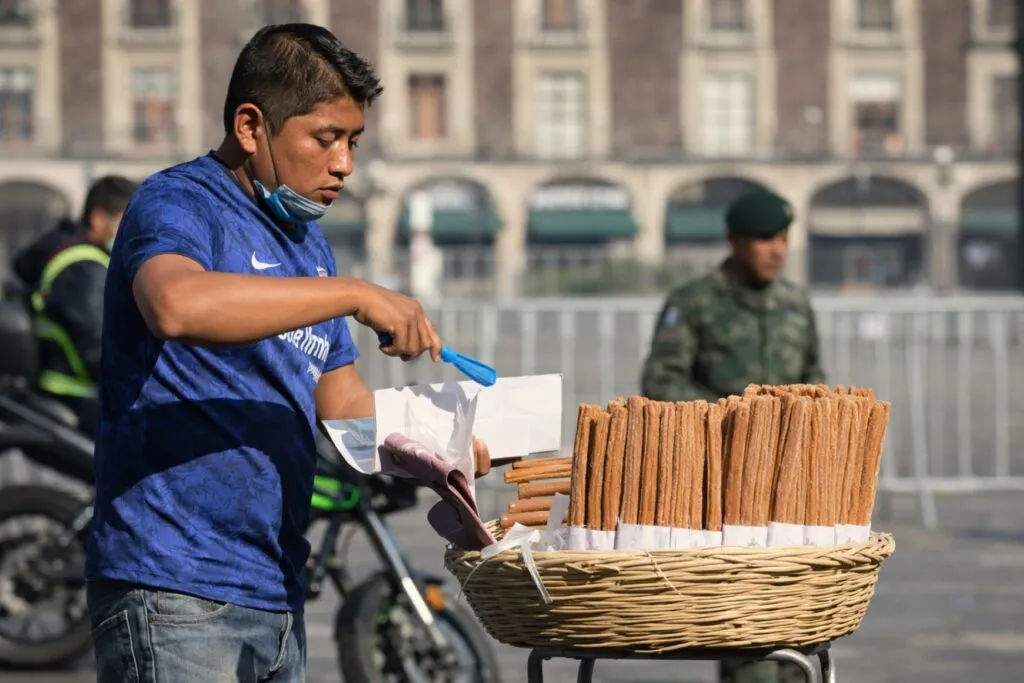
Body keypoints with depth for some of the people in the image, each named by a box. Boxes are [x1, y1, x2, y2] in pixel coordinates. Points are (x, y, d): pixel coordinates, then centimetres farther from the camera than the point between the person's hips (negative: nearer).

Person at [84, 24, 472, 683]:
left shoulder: (307, 241, 19)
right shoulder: (178, 204, -8)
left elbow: (342, 401, 23)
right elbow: (177, 305, -32)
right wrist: (354, 295, -28)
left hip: (277, 594, 9)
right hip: (176, 588, -9)